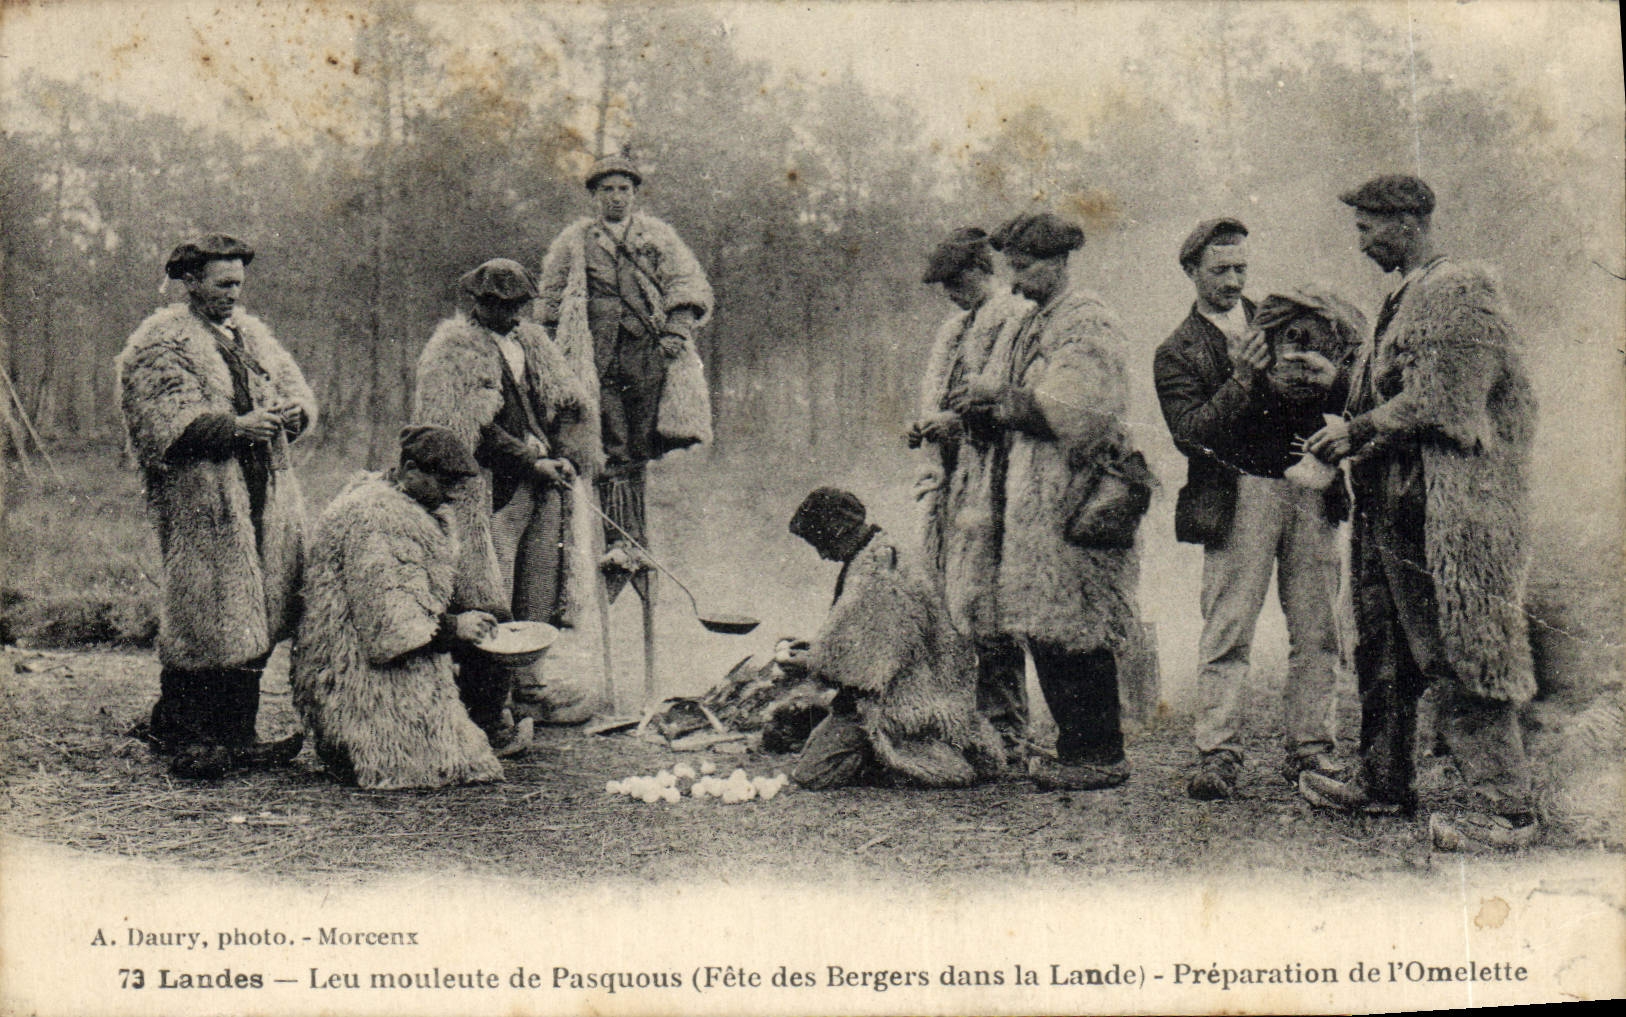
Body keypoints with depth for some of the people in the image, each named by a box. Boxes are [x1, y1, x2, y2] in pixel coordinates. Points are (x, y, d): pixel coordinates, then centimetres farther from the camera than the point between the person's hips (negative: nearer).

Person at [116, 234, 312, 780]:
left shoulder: (253, 334, 21)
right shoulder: (159, 344, -3)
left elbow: (297, 390, 18)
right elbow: (163, 423, -14)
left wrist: (292, 410, -5)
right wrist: (236, 426, -24)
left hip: (265, 495, 7)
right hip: (200, 502, -7)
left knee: (256, 622, 6)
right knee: (205, 621, -7)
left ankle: (235, 737, 15)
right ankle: (184, 740, 4)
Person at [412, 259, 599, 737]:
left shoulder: (533, 342, 17)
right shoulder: (455, 351, -6)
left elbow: (571, 405, 18)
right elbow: (474, 431, -14)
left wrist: (565, 457, 0)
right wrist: (534, 462, -13)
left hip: (543, 489, 7)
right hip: (490, 494, -7)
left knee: (537, 600, 8)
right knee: (488, 607, -8)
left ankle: (528, 689, 19)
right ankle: (485, 714, -4)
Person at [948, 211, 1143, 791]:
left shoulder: (1087, 321, -7)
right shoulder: (1030, 327, 20)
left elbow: (1069, 409, -18)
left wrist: (999, 402, -12)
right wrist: (978, 403, -4)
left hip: (1073, 493, -9)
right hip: (1029, 493, 9)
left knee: (1078, 630, -7)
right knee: (1043, 629, 9)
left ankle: (1103, 757, 1)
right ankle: (1074, 749, 17)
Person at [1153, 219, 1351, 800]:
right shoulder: (1176, 354, 8)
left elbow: (1351, 398, 17)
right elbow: (1191, 432, -8)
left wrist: (1330, 377, -6)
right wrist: (1242, 379, -19)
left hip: (1309, 491, 3)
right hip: (1239, 496, -3)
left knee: (1316, 633, 2)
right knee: (1227, 633, -7)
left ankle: (1309, 750, 10)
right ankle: (1218, 756, -4)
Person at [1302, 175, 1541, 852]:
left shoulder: (1461, 293, -13)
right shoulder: (1404, 299, 18)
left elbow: (1441, 403, -20)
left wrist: (1357, 432, -13)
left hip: (1446, 512, -10)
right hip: (1393, 505, 10)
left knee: (1460, 655, -8)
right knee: (1383, 650, 16)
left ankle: (1506, 808, -3)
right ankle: (1383, 782, 28)